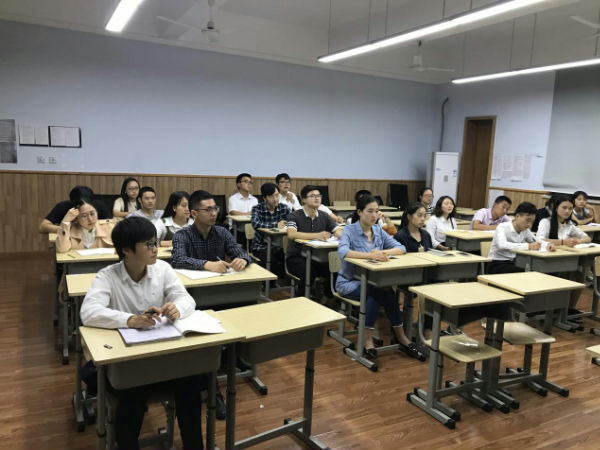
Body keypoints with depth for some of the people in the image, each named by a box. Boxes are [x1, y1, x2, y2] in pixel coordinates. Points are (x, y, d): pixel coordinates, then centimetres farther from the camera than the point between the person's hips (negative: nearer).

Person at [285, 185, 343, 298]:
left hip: (317, 257, 4)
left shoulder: (324, 216, 9)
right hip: (296, 257, -4)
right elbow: (291, 234, -25)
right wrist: (316, 235, -35)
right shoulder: (295, 216, -7)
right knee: (309, 273, -33)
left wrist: (338, 233, -24)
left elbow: (340, 231, 2)